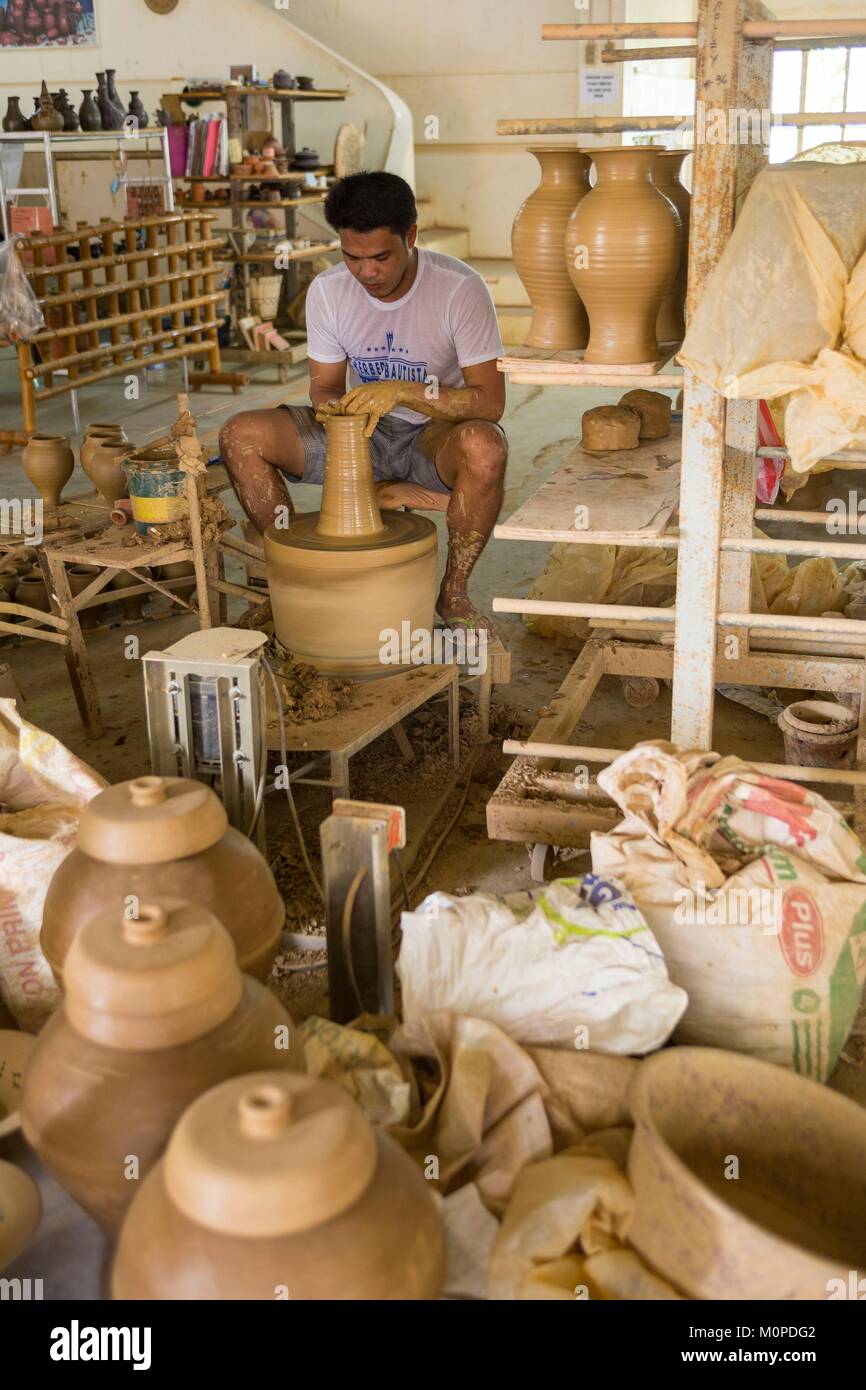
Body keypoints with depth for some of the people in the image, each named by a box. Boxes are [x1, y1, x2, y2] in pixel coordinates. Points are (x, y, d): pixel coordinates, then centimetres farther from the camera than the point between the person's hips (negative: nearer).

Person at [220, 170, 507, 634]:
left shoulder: (460, 288, -19)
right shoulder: (327, 290, -7)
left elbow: (490, 401, -21)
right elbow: (325, 383, 2)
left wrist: (403, 391, -34)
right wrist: (327, 405, -25)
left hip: (434, 436, -3)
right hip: (362, 430, 4)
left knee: (484, 447, -40)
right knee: (241, 435, -16)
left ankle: (453, 592, -16)